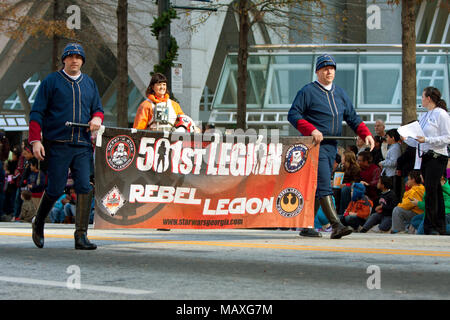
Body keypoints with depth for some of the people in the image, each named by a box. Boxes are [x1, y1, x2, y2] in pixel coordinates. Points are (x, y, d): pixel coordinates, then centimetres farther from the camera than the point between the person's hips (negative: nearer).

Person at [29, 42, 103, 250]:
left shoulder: (89, 84, 16)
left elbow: (98, 108, 24)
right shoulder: (51, 81, 3)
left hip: (83, 146, 3)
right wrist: (35, 140, -9)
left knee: (85, 187, -10)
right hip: (57, 145, -3)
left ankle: (81, 236, -8)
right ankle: (38, 224, 24)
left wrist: (97, 118, -2)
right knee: (55, 189, -3)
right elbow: (37, 112, 1)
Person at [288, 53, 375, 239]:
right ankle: (336, 225, -25)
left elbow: (352, 117, 19)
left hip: (332, 146, 7)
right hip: (315, 145, -7)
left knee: (317, 187, 9)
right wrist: (312, 130, -22)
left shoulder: (340, 93, 17)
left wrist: (366, 134, 3)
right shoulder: (308, 91, -3)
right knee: (324, 184, -16)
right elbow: (293, 115, -8)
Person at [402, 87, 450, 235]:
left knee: (431, 190, -14)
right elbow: (417, 142, 22)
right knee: (435, 191, 8)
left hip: (437, 157, -8)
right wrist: (406, 139, 7)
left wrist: (427, 140, -19)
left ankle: (429, 226, -14)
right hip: (424, 157, 8)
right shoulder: (424, 116, 18)